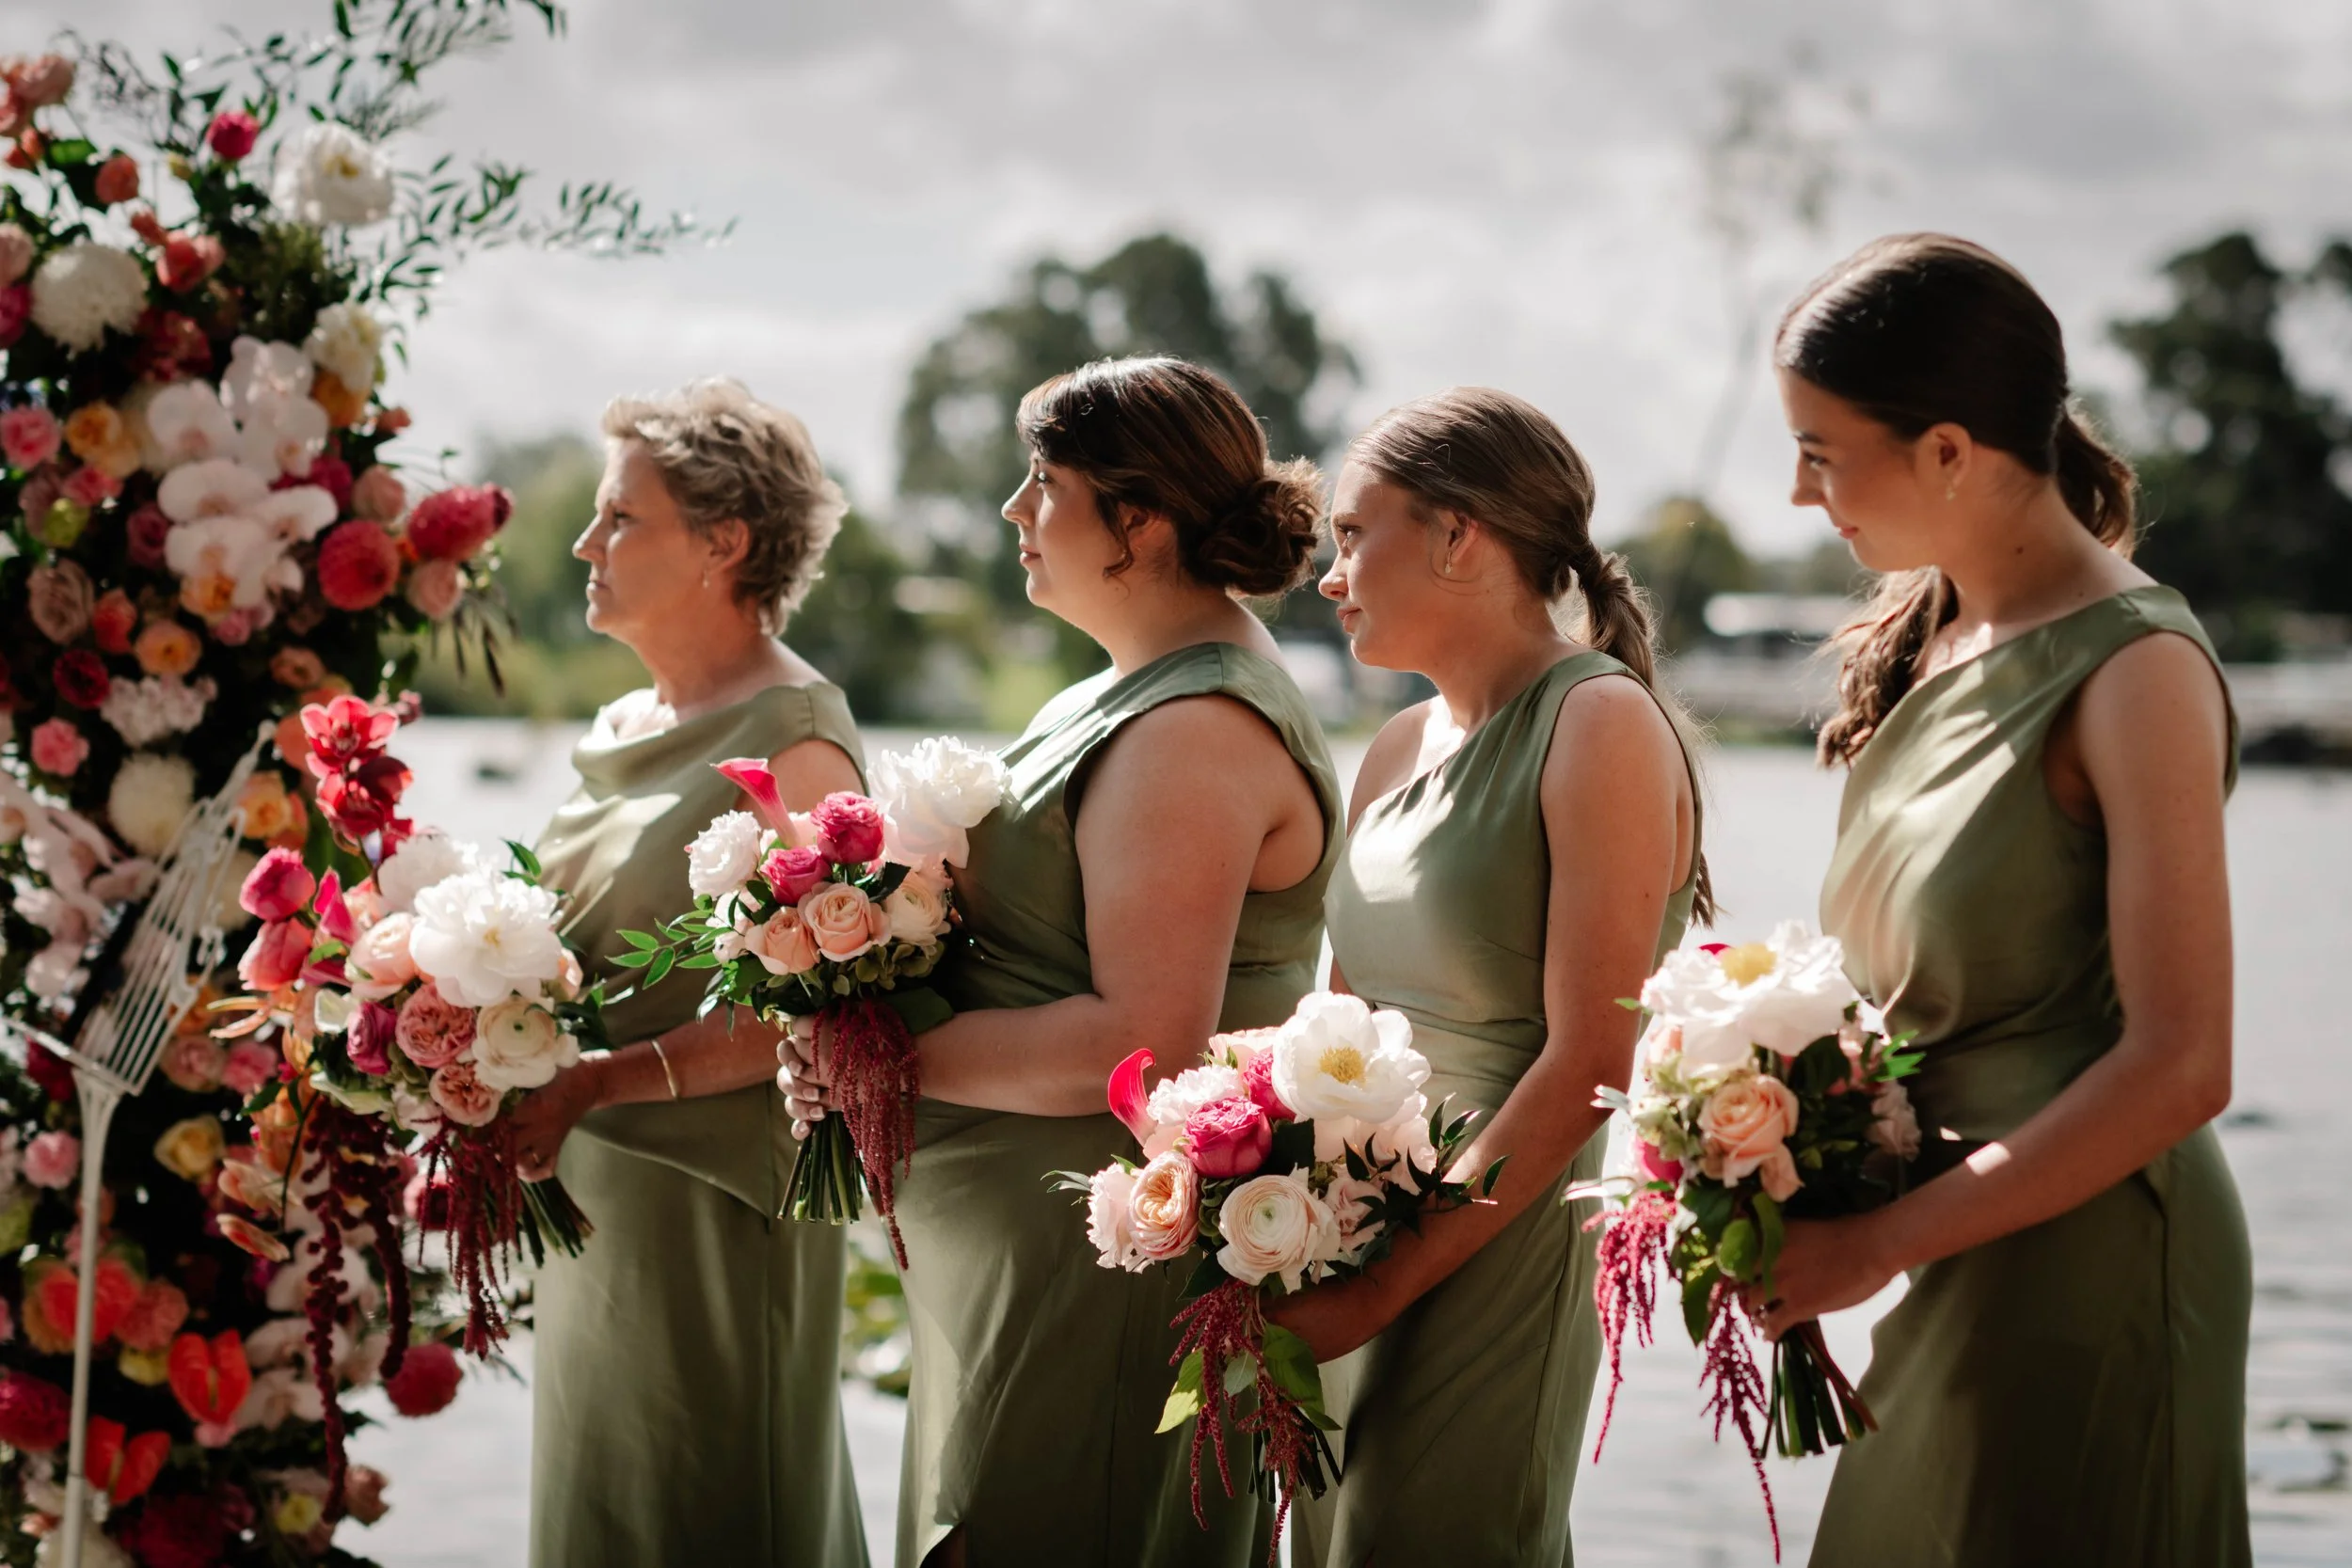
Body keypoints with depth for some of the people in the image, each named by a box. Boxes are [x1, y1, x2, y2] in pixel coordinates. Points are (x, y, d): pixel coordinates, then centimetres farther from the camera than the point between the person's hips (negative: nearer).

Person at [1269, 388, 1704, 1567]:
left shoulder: (1601, 726, -11)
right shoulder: (1398, 752, 13)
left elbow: (1589, 1063, -17)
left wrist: (1382, 1284, -17)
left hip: (1491, 1267, -7)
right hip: (1350, 1271, 7)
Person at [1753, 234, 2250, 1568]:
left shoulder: (2134, 668, -15)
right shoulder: (1933, 639, 9)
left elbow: (2178, 1068, -19)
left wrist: (1881, 1244, -16)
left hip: (2090, 1258, -7)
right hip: (1959, 1261, 7)